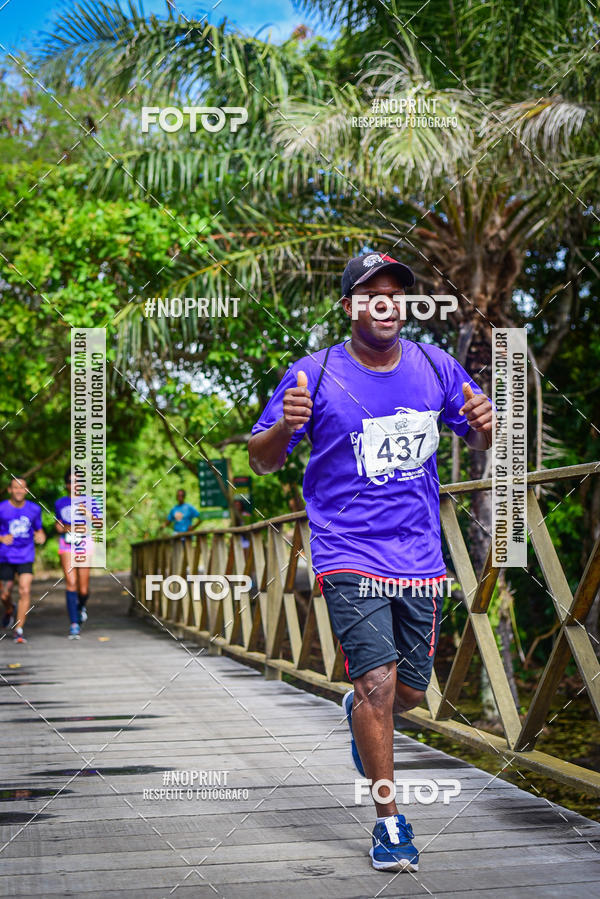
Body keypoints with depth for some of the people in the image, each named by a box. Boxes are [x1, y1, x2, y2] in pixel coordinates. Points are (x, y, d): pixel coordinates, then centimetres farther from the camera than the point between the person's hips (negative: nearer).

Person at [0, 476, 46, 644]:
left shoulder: (34, 509, 2)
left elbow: (39, 530, 15)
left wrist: (41, 536, -8)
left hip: (26, 556, 1)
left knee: (25, 592, -13)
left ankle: (19, 630, -6)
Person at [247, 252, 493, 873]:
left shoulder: (435, 367, 3)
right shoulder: (313, 375, -7)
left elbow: (483, 447, 13)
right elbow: (262, 462, -1)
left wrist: (484, 424, -11)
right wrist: (284, 427, -23)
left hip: (420, 556, 4)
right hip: (349, 555, -4)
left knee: (410, 690, 11)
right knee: (376, 682, -14)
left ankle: (358, 714, 48)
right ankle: (389, 822, 4)